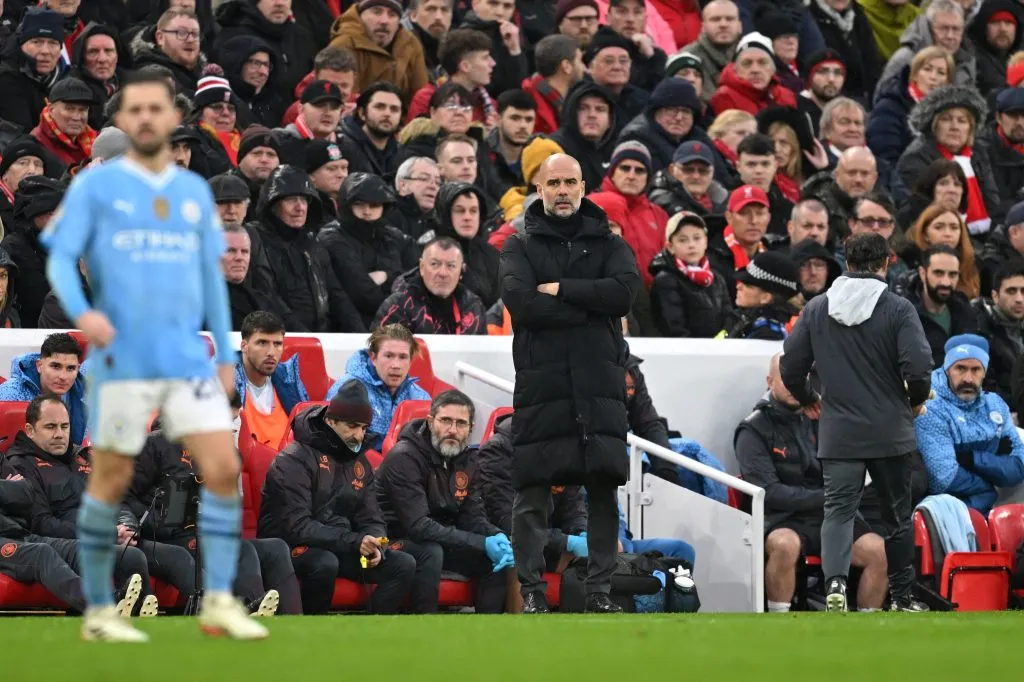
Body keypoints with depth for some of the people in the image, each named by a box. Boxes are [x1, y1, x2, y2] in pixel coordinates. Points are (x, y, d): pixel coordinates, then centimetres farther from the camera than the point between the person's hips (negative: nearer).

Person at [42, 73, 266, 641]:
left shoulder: (195, 192, 14)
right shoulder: (95, 186, 1)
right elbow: (60, 259, -5)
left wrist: (225, 354, 15)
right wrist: (81, 312, -24)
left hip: (188, 358, 4)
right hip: (123, 360, -4)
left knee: (224, 469, -9)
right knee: (111, 481, 2)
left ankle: (219, 603, -5)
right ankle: (98, 612, 12)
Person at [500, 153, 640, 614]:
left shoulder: (609, 244, 15)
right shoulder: (520, 247, 10)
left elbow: (624, 291, -5)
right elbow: (520, 302, -9)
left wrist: (561, 290, -7)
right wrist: (590, 306, -8)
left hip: (599, 385, 2)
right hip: (539, 382, -2)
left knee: (603, 488, -1)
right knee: (532, 491, -3)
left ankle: (600, 589, 4)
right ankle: (531, 589, 1)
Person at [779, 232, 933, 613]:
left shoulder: (817, 308, 2)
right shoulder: (898, 310, -8)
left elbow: (790, 366, 4)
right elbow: (918, 367, -16)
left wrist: (808, 401, 23)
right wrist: (916, 401, 5)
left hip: (837, 433, 1)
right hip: (890, 432, -1)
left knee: (838, 509, 0)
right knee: (897, 514, 12)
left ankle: (835, 582, -25)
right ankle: (902, 599, 20)